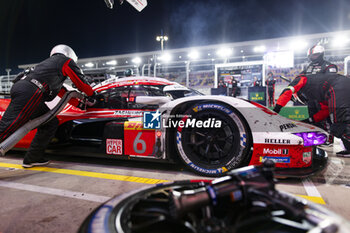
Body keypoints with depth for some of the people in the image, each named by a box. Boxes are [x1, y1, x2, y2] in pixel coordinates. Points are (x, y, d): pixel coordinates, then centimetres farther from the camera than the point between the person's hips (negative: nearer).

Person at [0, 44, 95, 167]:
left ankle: (33, 158, 17)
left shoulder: (50, 63, 37)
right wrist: (92, 94, 30)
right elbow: (80, 83, 13)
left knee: (51, 123, 13)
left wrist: (79, 104, 39)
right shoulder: (66, 60, 15)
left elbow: (62, 92, 38)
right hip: (29, 93, -9)